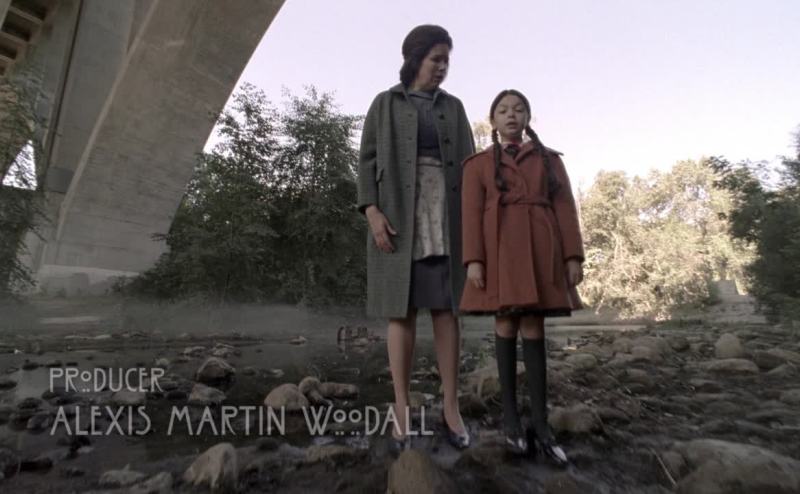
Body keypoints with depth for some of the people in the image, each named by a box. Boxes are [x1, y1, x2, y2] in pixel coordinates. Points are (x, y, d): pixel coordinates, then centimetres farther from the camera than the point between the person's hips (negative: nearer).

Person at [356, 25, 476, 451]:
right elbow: (368, 160, 2)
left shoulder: (453, 108, 18)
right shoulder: (384, 104, 11)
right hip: (399, 215, -2)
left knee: (446, 307, -3)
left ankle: (450, 407, 6)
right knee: (402, 309, -5)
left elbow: (468, 165, 13)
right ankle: (401, 410, 5)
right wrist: (372, 212, -13)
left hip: (446, 215, 3)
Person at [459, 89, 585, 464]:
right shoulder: (478, 163, 11)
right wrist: (473, 260, -11)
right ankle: (510, 415, 13)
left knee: (533, 326, 1)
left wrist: (573, 256, -1)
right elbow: (471, 213, 1)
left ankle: (540, 422, 8)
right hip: (500, 248, -1)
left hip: (540, 249, 2)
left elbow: (565, 209, 9)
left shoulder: (550, 159, 18)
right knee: (507, 324, 0)